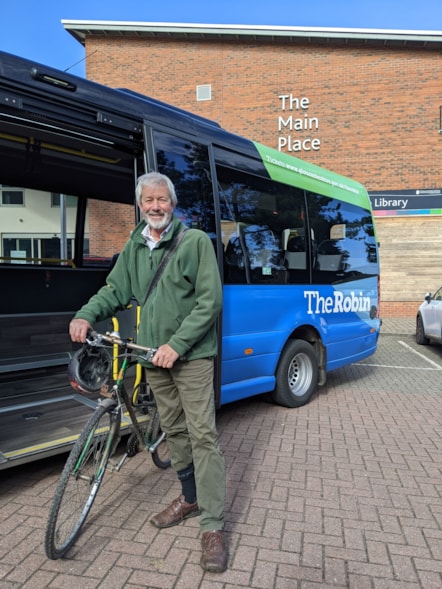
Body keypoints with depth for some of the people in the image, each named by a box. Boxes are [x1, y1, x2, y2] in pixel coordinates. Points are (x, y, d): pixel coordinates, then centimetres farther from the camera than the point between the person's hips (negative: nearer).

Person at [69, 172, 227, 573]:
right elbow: (114, 290, 12)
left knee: (202, 434, -4)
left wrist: (177, 344, -18)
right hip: (153, 355, 6)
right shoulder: (134, 248, 10)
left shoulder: (196, 241, -7)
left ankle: (213, 525, 5)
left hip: (190, 355, -5)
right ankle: (190, 497, 35)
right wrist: (86, 315, -8)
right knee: (174, 429, 16)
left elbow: (210, 301, -12)